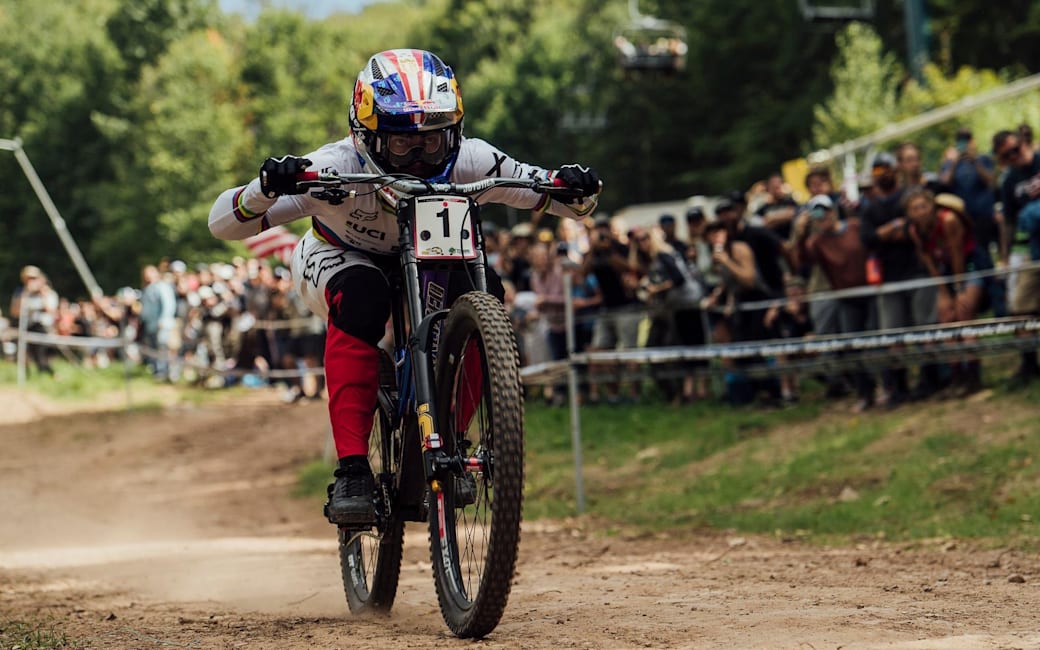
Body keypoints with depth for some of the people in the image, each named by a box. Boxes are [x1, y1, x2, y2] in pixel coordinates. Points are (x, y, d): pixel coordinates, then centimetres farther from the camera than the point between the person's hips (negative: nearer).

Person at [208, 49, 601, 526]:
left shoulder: (467, 162, -28)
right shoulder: (339, 167, -34)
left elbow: (574, 203, -20)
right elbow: (222, 223, -37)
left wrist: (576, 188, -45)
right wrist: (267, 188, -58)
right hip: (340, 259, -3)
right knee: (361, 295, -37)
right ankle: (352, 468, -36)